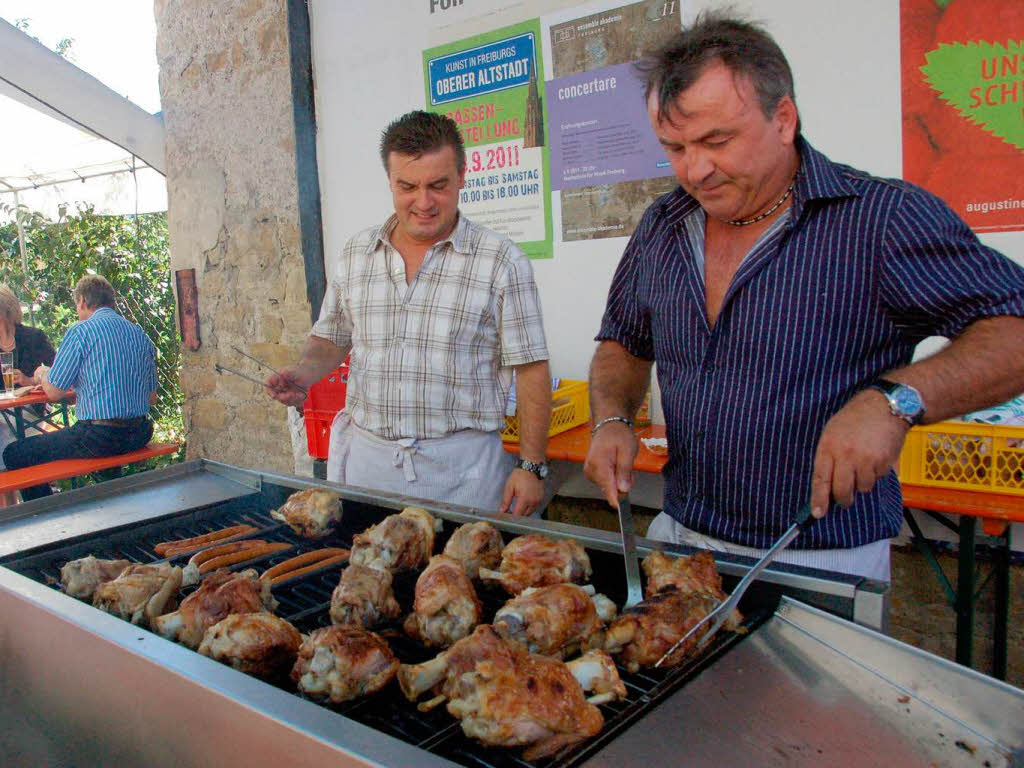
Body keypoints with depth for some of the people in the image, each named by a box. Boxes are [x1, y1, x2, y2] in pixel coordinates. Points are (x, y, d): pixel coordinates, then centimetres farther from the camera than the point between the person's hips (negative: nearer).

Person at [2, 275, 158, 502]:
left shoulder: (81, 332, -7)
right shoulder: (141, 335, 11)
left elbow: (54, 392, -5)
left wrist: (42, 374, 19)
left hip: (100, 438, -7)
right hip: (140, 435, 7)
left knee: (14, 454, 9)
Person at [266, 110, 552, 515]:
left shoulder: (501, 260, -6)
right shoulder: (356, 253, 7)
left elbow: (530, 371, -6)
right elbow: (330, 339, 18)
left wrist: (532, 466, -10)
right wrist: (304, 374, -4)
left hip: (462, 466, -3)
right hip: (367, 457, 4)